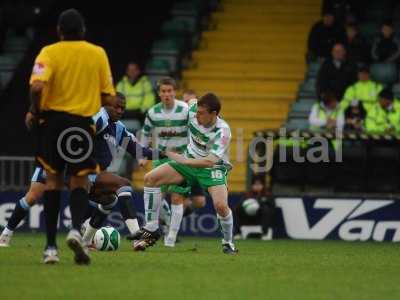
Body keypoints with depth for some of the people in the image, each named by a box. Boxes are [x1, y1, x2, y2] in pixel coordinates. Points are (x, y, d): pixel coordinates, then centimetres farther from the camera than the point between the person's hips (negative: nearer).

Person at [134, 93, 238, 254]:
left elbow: (210, 161, -33)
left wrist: (182, 160, -31)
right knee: (150, 178, -10)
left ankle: (228, 242, 2)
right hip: (189, 161, 5)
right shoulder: (192, 111, -15)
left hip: (213, 168, -5)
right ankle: (151, 229, -2)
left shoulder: (222, 131, -29)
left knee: (221, 205, -28)